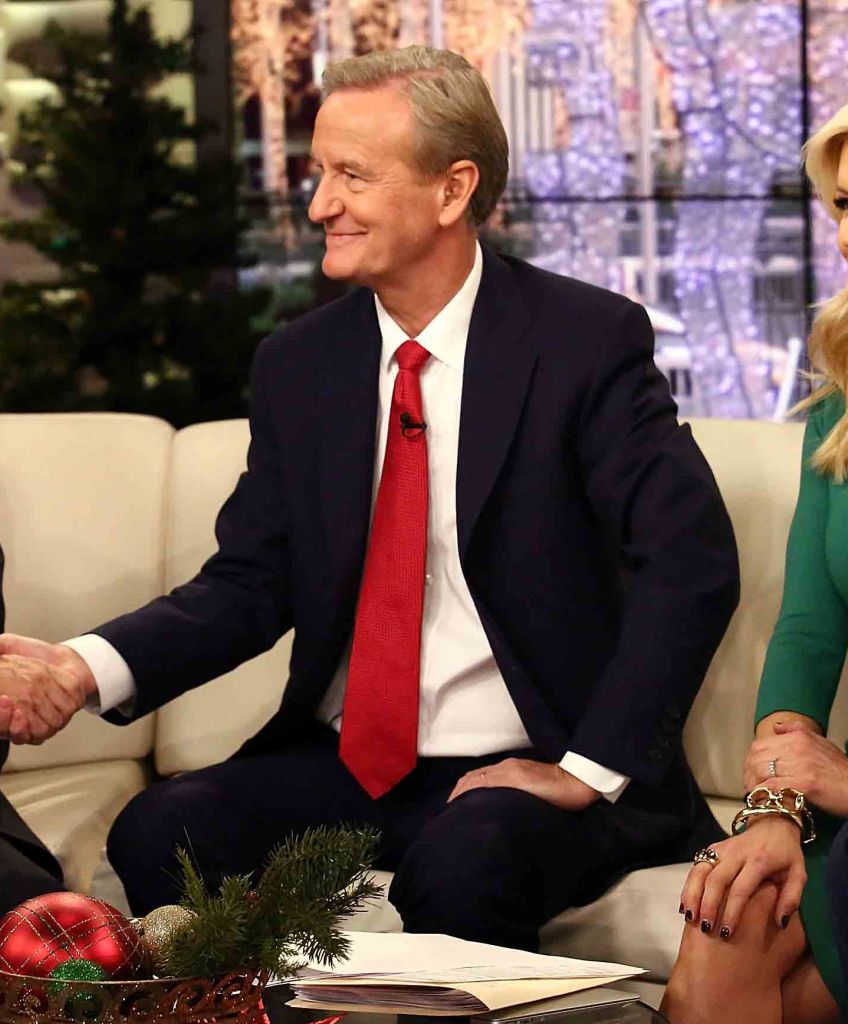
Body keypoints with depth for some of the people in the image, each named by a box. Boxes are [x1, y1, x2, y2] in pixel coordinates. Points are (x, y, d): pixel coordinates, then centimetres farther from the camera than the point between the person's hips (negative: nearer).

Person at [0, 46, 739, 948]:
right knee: (155, 837, -22)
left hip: (516, 772, -4)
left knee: (461, 871, -36)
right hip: (338, 763, 5)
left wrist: (589, 771, -18)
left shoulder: (589, 340, -7)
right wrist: (87, 666, -11)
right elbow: (249, 584, 7)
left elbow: (691, 562, -14)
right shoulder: (296, 365, 9)